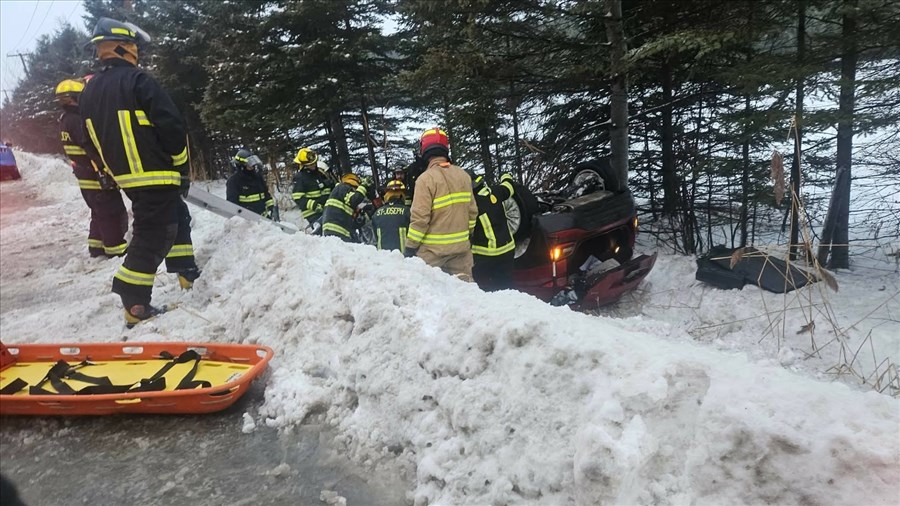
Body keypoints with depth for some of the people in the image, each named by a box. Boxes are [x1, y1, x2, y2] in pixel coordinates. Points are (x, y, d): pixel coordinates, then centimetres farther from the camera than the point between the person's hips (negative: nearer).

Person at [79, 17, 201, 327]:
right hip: (156, 175, -8)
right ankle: (135, 307, -3)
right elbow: (172, 126, -16)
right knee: (153, 237, -4)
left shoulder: (89, 91, 13)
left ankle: (187, 272, 31)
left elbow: (94, 142, 18)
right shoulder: (137, 81, -12)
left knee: (176, 218, 24)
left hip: (125, 177, 9)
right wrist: (182, 167, -4)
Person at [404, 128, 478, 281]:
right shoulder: (464, 176, 3)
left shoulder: (426, 179, -16)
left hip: (433, 249, -5)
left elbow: (420, 218, -19)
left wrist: (410, 247, -10)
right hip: (461, 246, 5)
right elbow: (472, 211, 7)